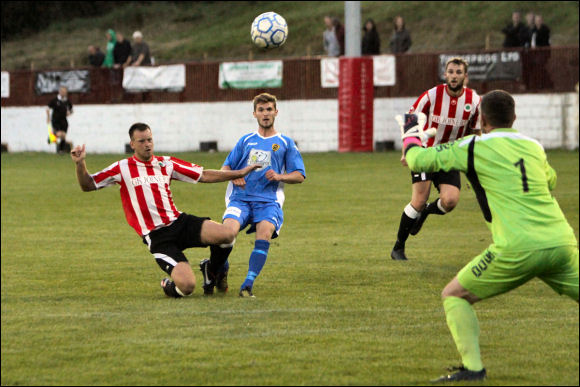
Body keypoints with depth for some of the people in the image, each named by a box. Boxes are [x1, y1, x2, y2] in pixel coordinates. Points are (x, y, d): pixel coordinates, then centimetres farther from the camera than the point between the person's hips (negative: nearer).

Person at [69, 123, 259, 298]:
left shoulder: (166, 163, 12)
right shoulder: (122, 168, 2)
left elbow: (204, 176, 15)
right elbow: (87, 185, 4)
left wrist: (240, 173, 11)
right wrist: (80, 163, -14)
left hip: (179, 222, 4)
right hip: (157, 237, -4)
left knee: (226, 234, -23)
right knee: (187, 286, -23)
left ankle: (213, 269, 11)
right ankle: (168, 286, 16)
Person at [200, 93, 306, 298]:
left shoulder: (285, 143, 16)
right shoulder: (246, 141, 21)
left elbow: (299, 175, 11)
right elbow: (225, 167, 21)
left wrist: (280, 176, -8)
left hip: (268, 200, -1)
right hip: (240, 197, 1)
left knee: (264, 233, -32)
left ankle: (248, 284, -31)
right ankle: (220, 270, 0)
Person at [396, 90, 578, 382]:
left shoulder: (476, 147, 3)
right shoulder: (534, 147, 18)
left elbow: (418, 161, 4)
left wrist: (410, 133, 23)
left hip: (519, 249, -5)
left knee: (453, 296, 9)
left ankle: (472, 367, -4)